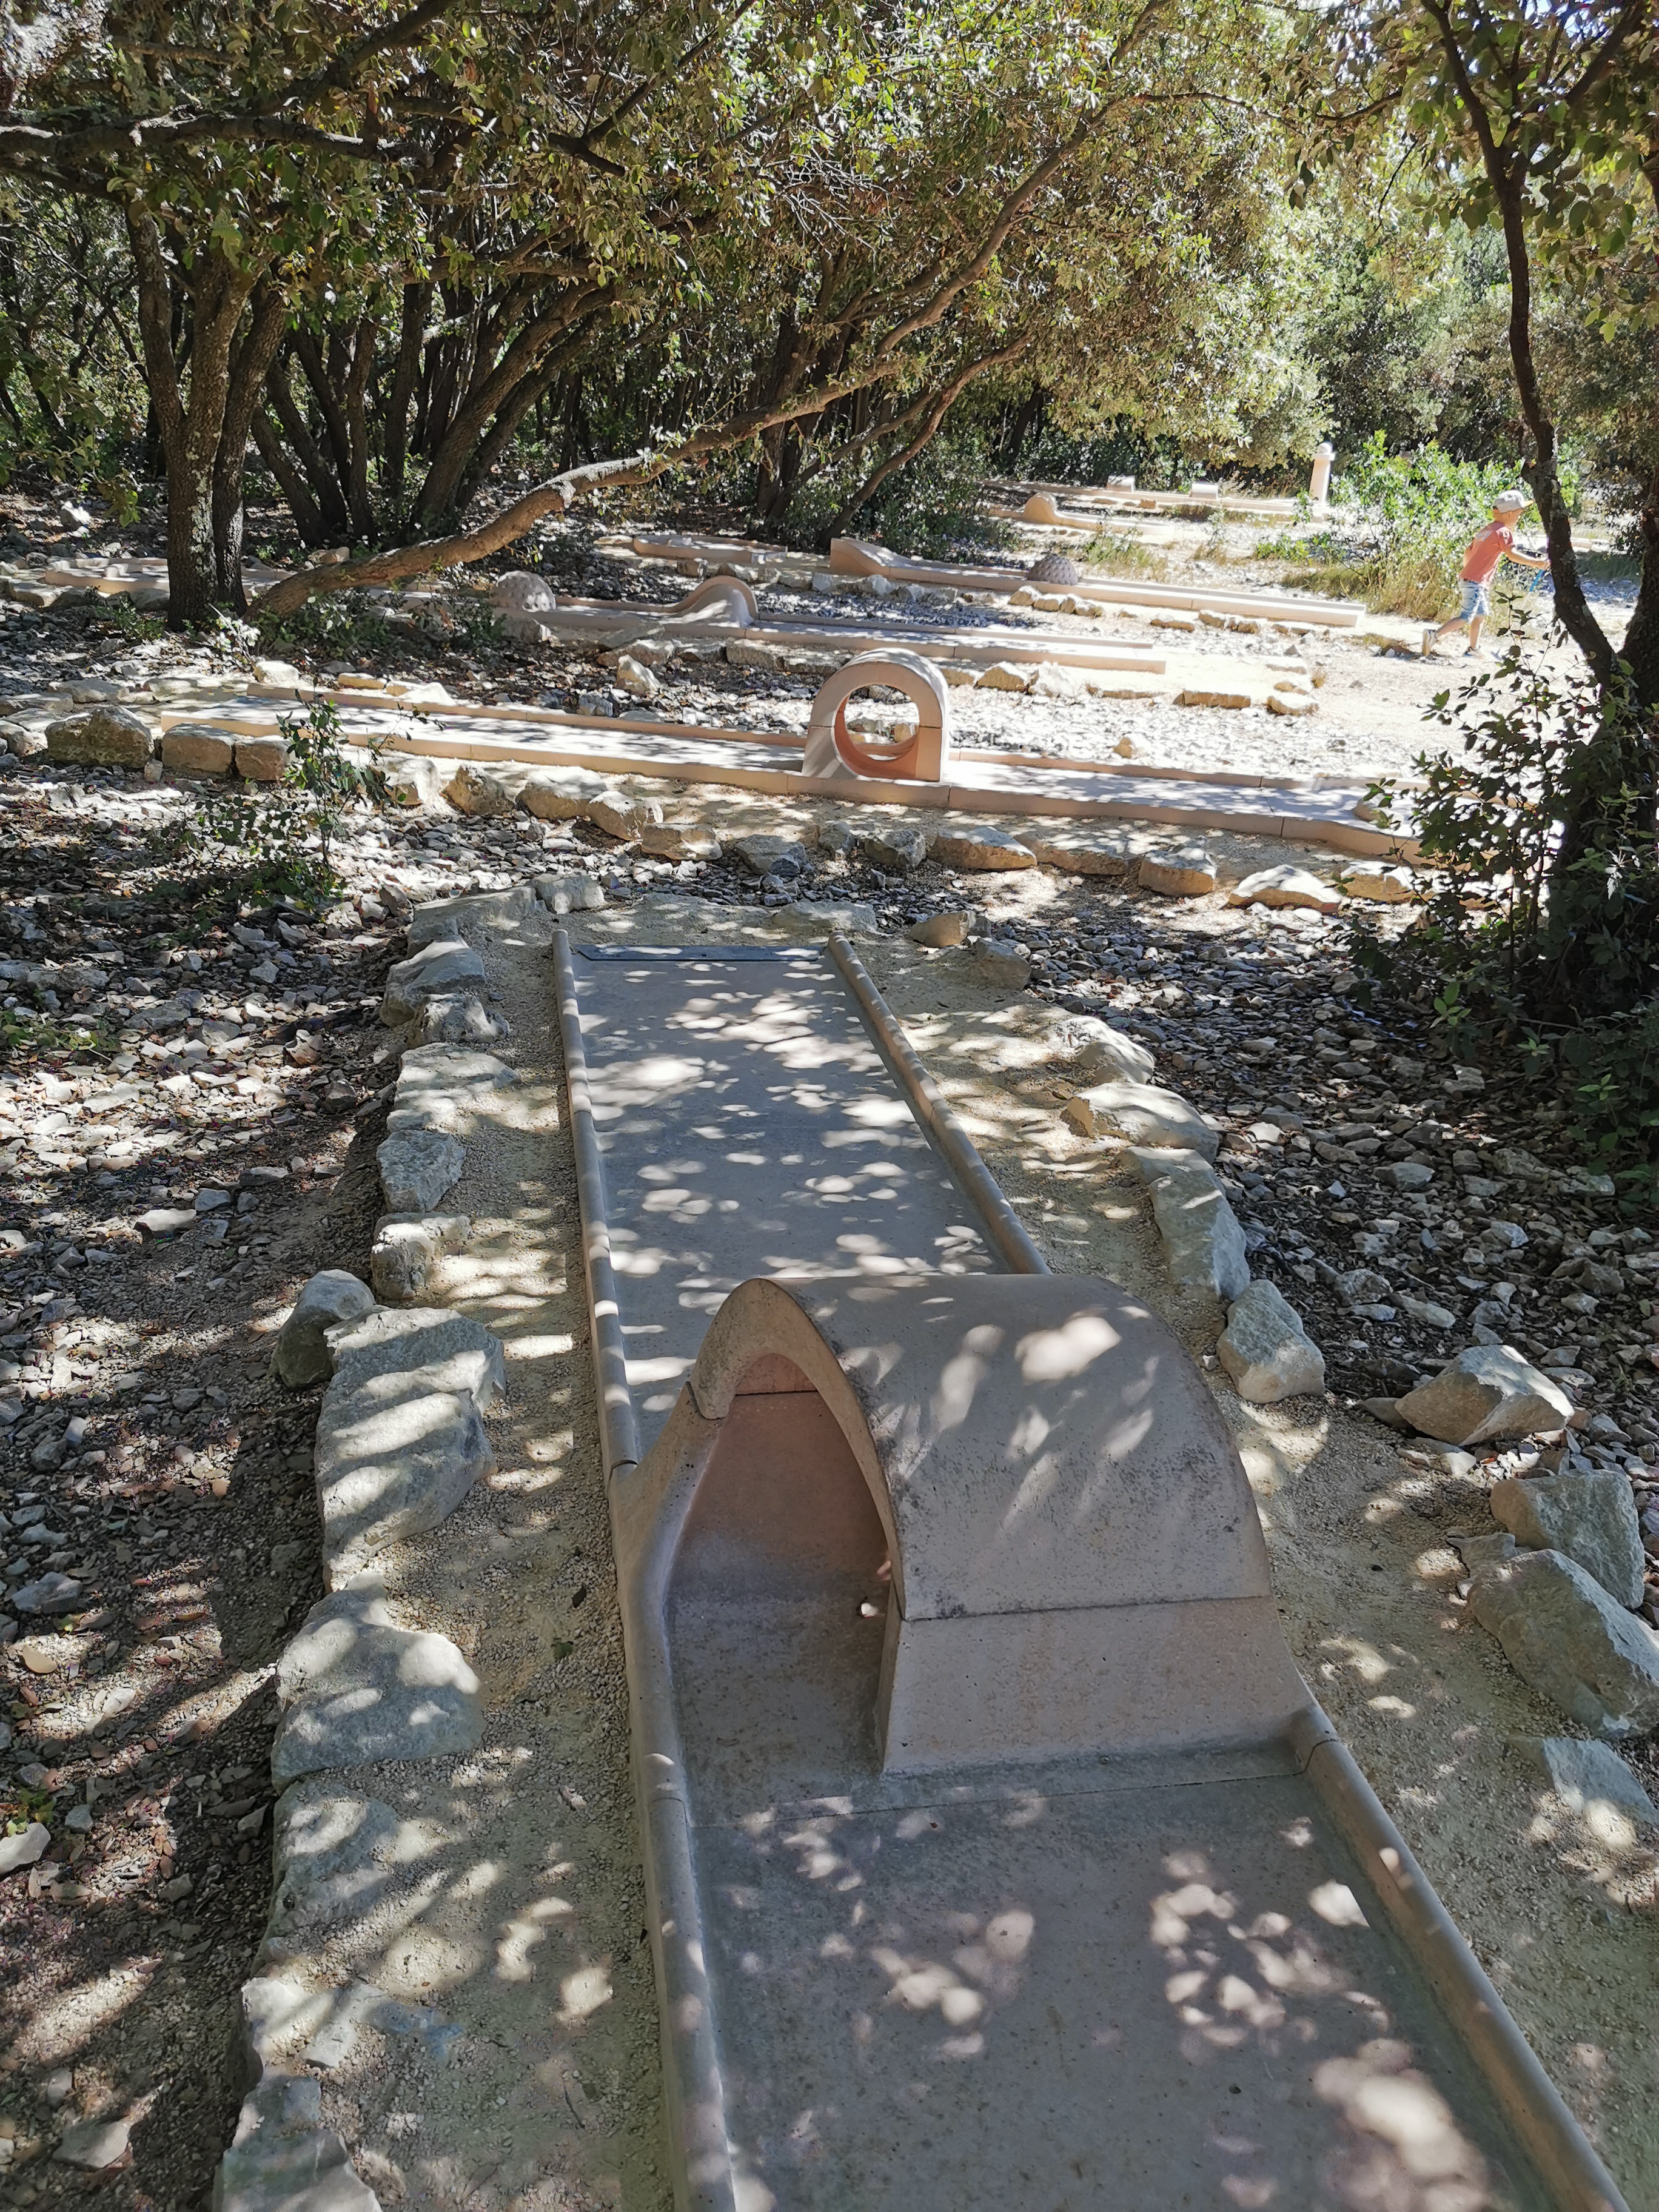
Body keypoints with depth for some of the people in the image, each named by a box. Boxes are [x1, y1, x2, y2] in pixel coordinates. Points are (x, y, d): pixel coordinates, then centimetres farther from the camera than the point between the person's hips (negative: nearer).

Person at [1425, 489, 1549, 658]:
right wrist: (1537, 563, -24)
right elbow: (1512, 554, -24)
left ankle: (1473, 649, 24)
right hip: (1476, 582, -10)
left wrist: (1468, 570, 32)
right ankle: (1435, 635, -15)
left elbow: (1468, 553, 20)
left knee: (1481, 614, 18)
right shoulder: (1503, 532, -11)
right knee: (1465, 618, -10)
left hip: (1470, 577, 10)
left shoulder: (1488, 529, 15)